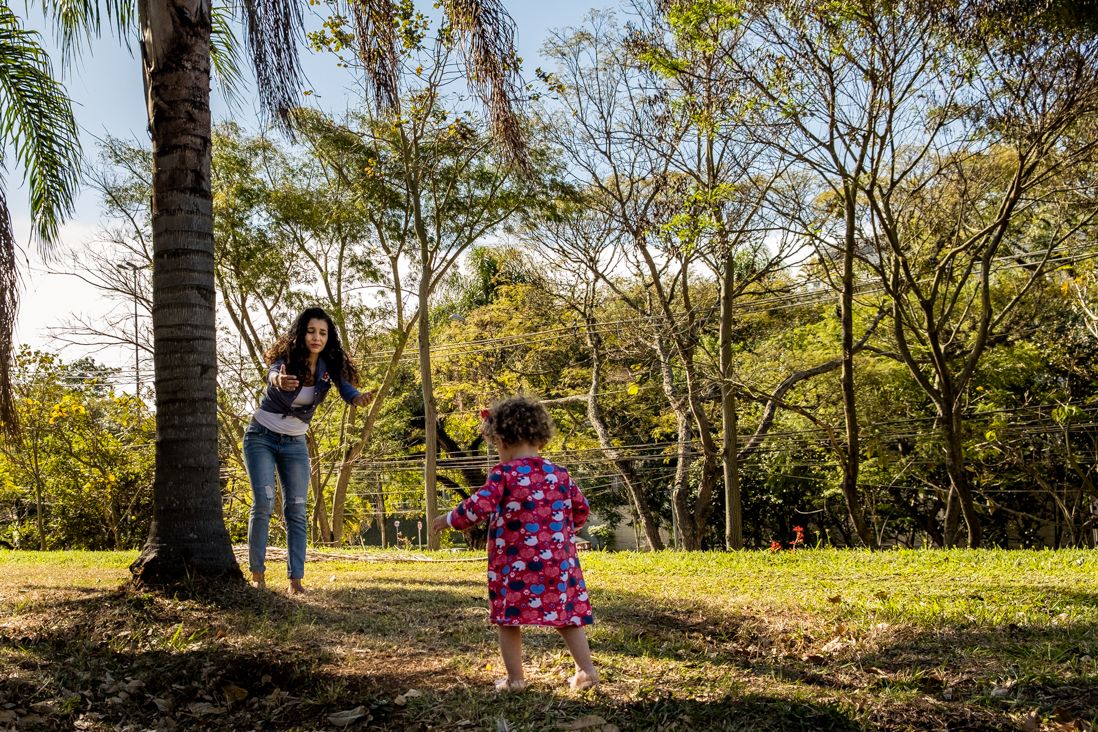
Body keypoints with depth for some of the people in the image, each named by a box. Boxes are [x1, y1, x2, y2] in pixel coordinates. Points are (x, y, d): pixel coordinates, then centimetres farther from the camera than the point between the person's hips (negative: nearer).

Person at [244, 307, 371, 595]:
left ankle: (295, 580, -3)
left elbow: (345, 387, -26)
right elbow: (273, 375, -43)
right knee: (263, 503, -15)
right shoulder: (287, 358, -21)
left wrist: (358, 398, -50)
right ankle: (257, 574, -7)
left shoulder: (330, 365, -10)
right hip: (262, 437, -3)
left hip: (295, 443, 4)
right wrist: (279, 381, -68)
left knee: (297, 509, -4)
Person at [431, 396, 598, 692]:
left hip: (515, 563, -4)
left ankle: (515, 678, 13)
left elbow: (478, 507, -16)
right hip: (558, 562, 4)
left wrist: (450, 519, 1)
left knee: (508, 617, 9)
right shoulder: (559, 474, 6)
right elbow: (581, 509, 14)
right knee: (567, 615, 14)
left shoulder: (504, 473, -8)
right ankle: (587, 671, 14)